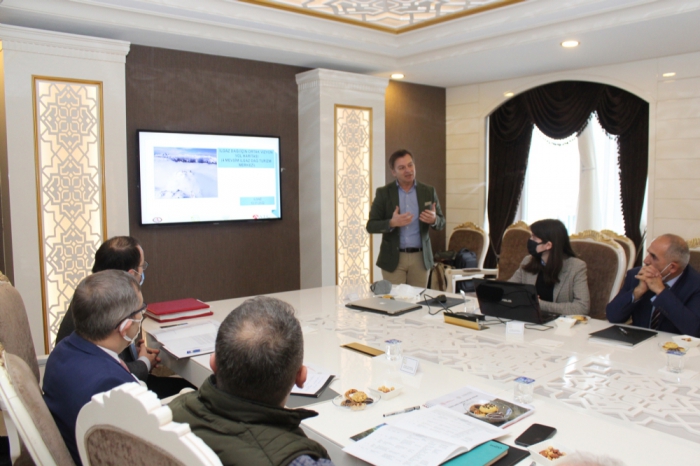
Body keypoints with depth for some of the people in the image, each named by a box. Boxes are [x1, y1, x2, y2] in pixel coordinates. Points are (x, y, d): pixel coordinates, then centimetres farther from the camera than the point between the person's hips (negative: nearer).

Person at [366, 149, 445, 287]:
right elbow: (371, 226, -4)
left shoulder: (428, 191, 4)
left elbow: (441, 222, 8)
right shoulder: (383, 193, -2)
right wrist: (392, 223, -23)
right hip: (393, 258, -2)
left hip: (420, 257, 2)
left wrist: (434, 220, -16)